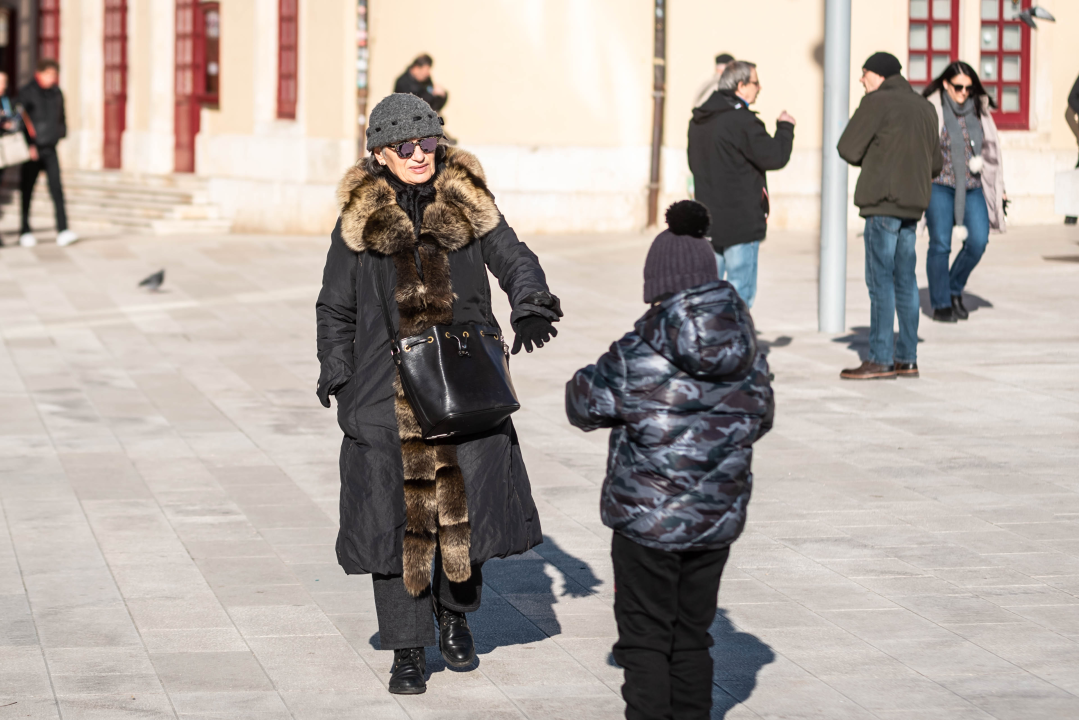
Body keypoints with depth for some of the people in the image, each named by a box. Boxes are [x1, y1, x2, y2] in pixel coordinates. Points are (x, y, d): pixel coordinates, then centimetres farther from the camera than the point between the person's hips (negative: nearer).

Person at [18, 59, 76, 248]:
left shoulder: (56, 93, 11)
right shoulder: (26, 92, -6)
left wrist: (61, 132, 5)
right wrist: (29, 145, -14)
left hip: (50, 148, 4)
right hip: (32, 150, -4)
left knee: (57, 188, -7)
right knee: (27, 191, 4)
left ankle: (62, 231, -13)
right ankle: (25, 231, 14)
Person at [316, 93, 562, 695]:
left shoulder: (469, 206, 5)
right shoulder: (359, 220, 3)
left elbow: (514, 259, 3)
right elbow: (335, 308, 10)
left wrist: (530, 303, -19)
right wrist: (336, 376, 1)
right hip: (388, 391, -1)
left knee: (469, 503, 0)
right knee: (399, 515, -1)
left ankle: (455, 610, 30)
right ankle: (408, 650, 11)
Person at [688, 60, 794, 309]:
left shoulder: (698, 120, 11)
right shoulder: (741, 120, -16)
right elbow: (775, 157, -18)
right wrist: (785, 127, -3)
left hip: (707, 220, 8)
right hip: (740, 223, -8)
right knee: (741, 291, -4)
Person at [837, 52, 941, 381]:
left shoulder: (877, 102, -7)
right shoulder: (925, 108, 15)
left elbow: (848, 148, -7)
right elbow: (936, 163, 19)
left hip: (883, 203, -7)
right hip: (912, 205, 7)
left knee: (880, 280, -6)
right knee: (904, 280, 11)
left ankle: (880, 360, -7)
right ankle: (906, 359, 12)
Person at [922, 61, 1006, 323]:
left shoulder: (979, 110, 11)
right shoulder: (931, 110, -2)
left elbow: (990, 150, 18)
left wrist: (999, 189, 16)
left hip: (972, 187, 4)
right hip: (940, 186, -4)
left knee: (978, 241, -10)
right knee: (940, 244, -7)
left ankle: (955, 289, 13)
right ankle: (941, 304, 6)